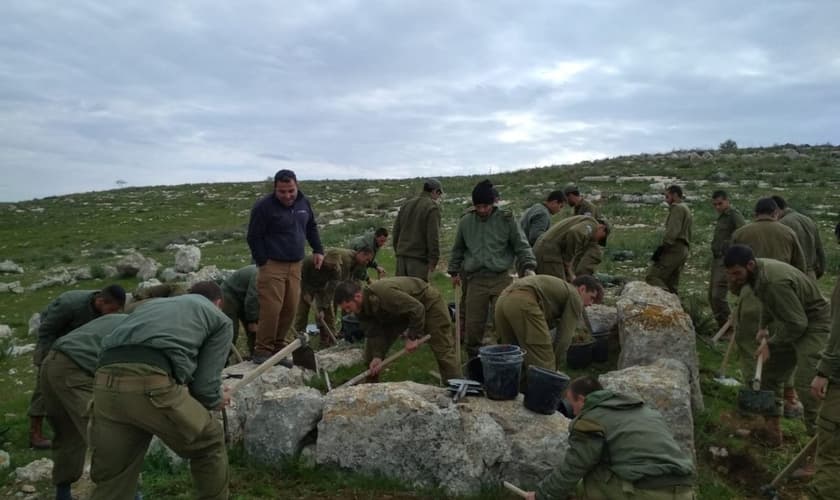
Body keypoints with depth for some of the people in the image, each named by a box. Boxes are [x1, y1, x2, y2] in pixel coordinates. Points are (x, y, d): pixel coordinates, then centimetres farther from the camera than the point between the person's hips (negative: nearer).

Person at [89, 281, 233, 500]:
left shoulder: (154, 304, 37)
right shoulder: (221, 320, 20)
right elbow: (204, 385, 9)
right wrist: (216, 400, 32)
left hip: (105, 384, 6)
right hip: (152, 385, -6)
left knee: (112, 482, 21)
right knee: (209, 442, 22)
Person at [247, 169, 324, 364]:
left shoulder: (303, 202, 8)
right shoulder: (263, 206, -11)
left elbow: (312, 227, 23)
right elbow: (254, 237, -7)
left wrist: (318, 250, 16)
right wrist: (263, 263, -8)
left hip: (295, 265, 6)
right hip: (272, 266, -6)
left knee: (290, 309, 5)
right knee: (271, 310, -10)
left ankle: (278, 347, 19)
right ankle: (262, 351, 3)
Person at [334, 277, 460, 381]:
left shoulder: (383, 294, -40)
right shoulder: (361, 309, -14)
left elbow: (417, 309, -36)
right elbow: (375, 333, -11)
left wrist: (412, 336, -27)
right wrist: (377, 355, -24)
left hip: (428, 302, -8)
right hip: (400, 310, 8)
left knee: (443, 349, -10)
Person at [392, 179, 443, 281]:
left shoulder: (406, 204, 15)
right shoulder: (432, 207, -7)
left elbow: (395, 231, 16)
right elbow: (433, 236, -13)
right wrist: (433, 260, -10)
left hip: (402, 257, 7)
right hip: (419, 258, -7)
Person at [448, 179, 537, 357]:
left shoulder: (506, 219, 0)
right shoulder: (466, 221, 8)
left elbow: (522, 246, 3)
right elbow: (458, 249, 21)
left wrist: (528, 267, -10)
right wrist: (454, 271, 23)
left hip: (501, 279, -2)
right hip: (476, 280, 2)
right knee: (473, 322, 5)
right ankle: (473, 356, 23)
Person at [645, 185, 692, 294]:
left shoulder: (677, 208, -6)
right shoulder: (686, 209, 26)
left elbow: (672, 231, -19)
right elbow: (688, 234, 27)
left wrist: (662, 247, -21)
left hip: (674, 249, -10)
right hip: (683, 250, 10)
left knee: (652, 277, -18)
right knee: (671, 284, 11)